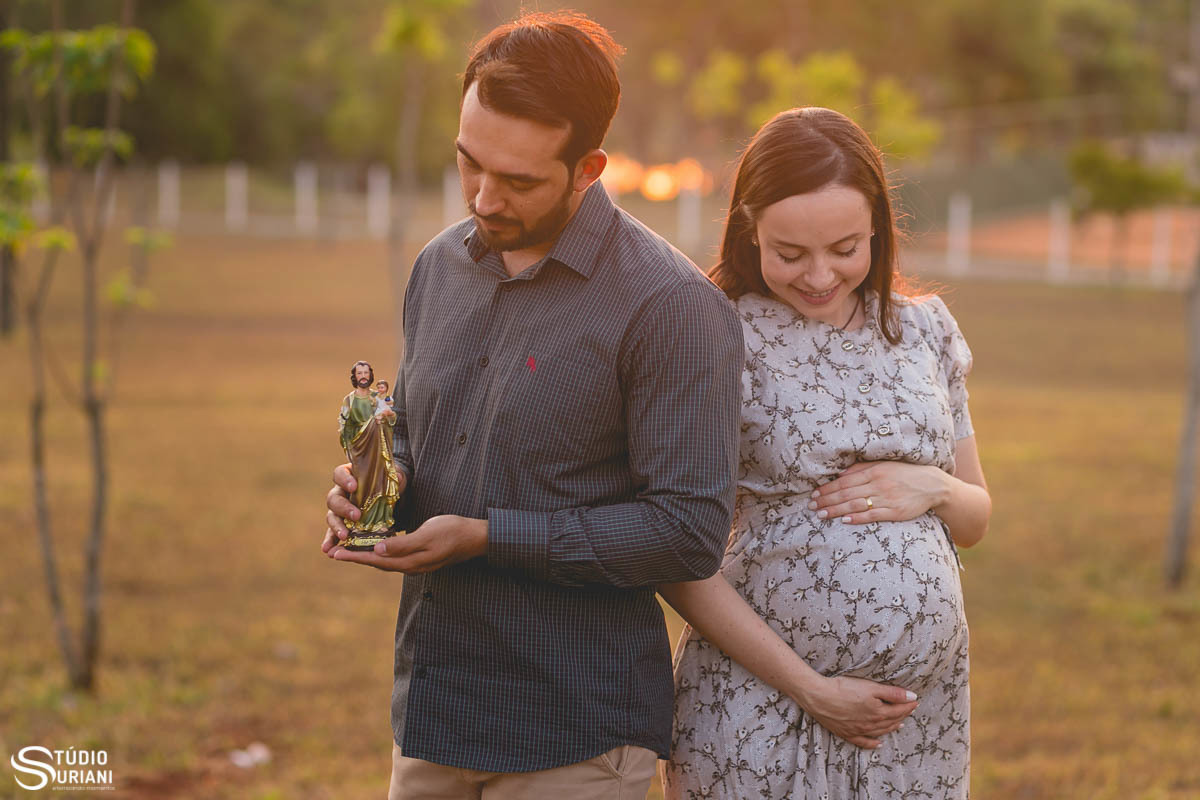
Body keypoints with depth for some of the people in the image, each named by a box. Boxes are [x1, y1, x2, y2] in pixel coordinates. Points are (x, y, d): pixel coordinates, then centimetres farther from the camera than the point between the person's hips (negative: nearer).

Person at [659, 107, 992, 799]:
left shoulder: (926, 330, 7)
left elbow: (976, 519, 16)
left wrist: (935, 490, -6)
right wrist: (811, 690, -12)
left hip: (926, 705, 4)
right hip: (764, 703, -4)